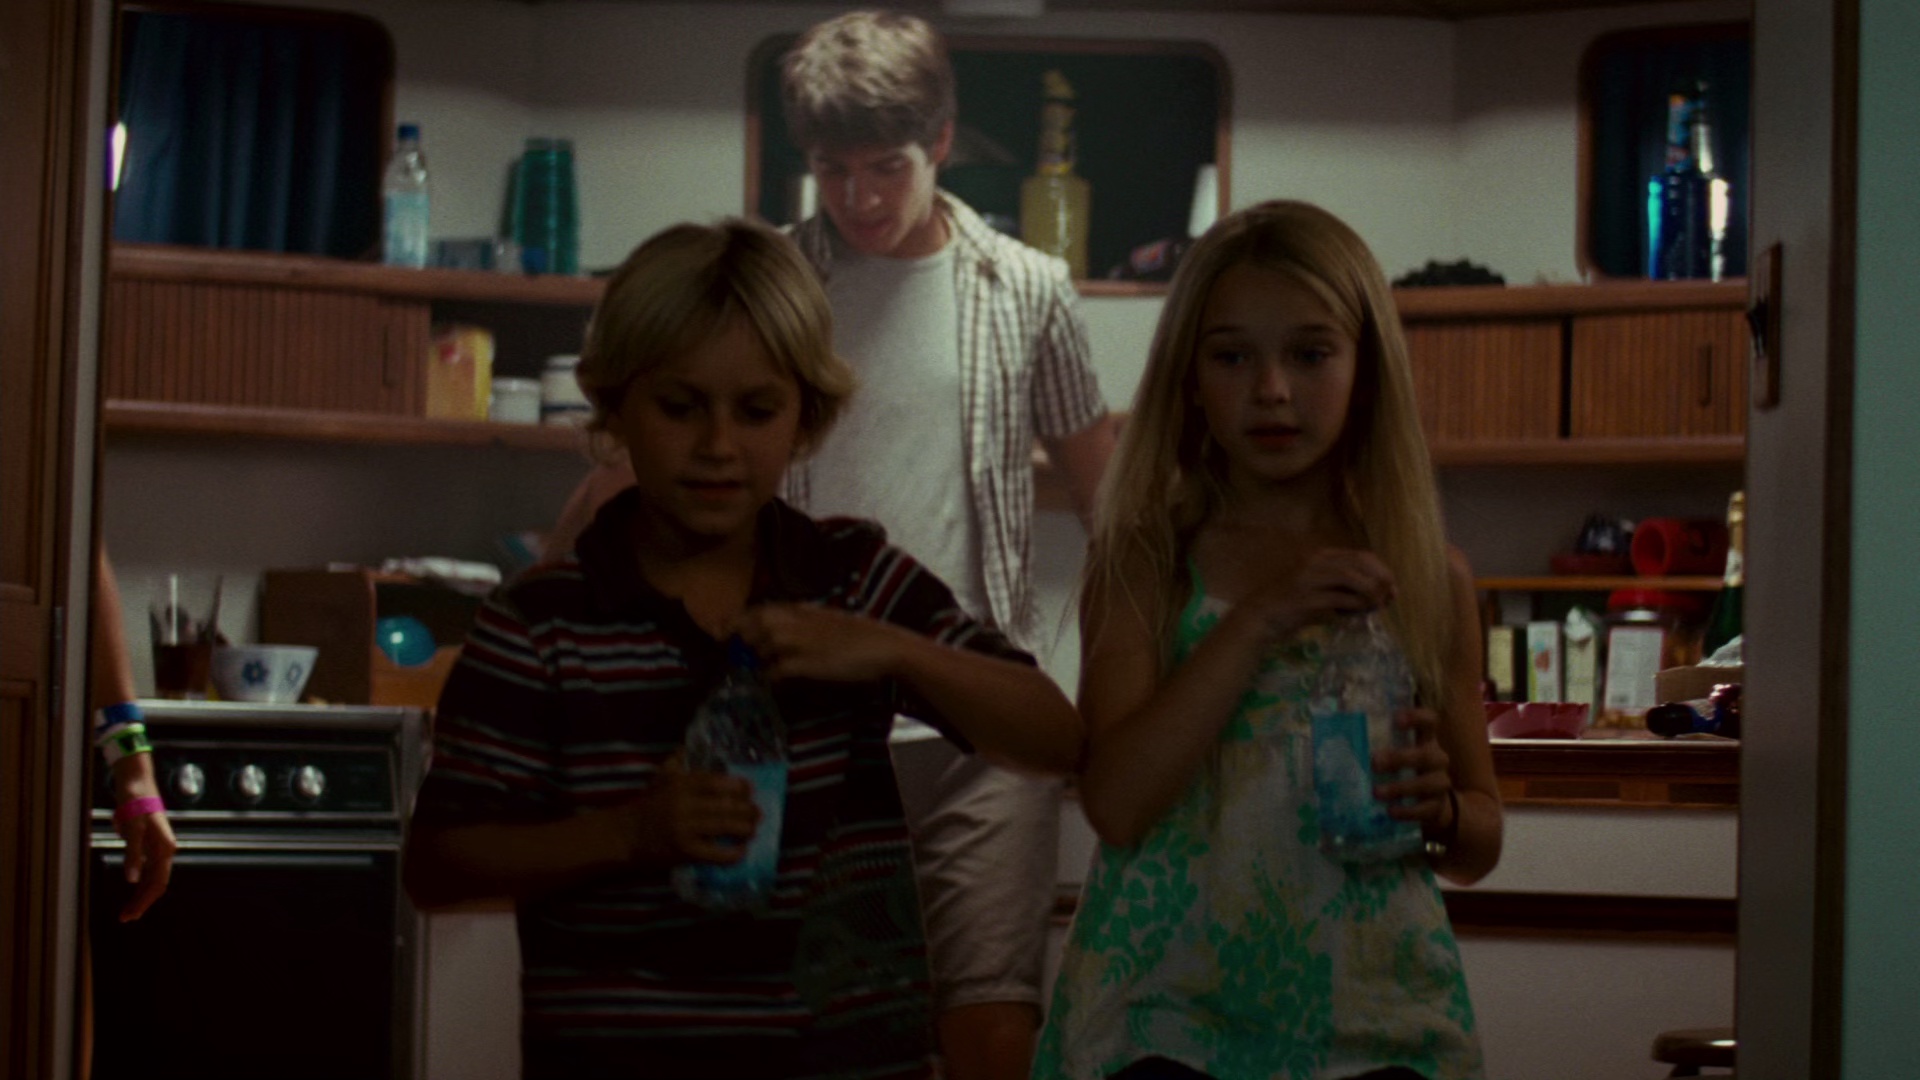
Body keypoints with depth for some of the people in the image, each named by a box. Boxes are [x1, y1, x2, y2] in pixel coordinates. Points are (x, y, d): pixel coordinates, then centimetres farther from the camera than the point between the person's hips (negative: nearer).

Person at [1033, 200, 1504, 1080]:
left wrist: (1437, 808, -8)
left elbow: (1479, 845, 15)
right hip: (1171, 1001, -1)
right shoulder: (1141, 560, 2)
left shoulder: (1429, 577, 7)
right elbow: (1116, 804, -11)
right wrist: (1259, 622, -17)